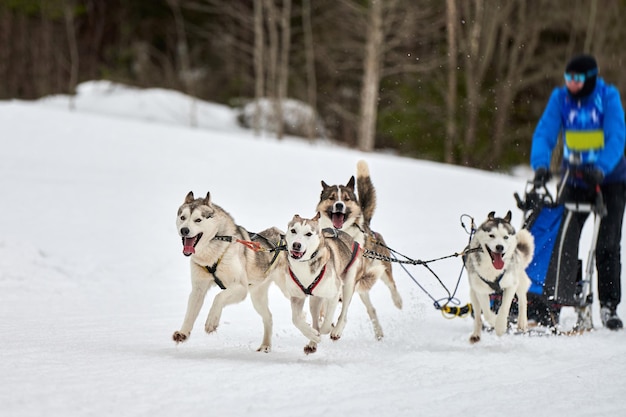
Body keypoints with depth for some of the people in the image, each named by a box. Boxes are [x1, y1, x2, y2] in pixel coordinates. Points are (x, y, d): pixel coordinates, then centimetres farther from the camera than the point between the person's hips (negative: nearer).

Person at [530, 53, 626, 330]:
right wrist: (540, 164, -32)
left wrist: (600, 168, -37)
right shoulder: (560, 98, -5)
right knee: (564, 242, -8)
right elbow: (545, 132, -14)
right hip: (574, 179, 2)